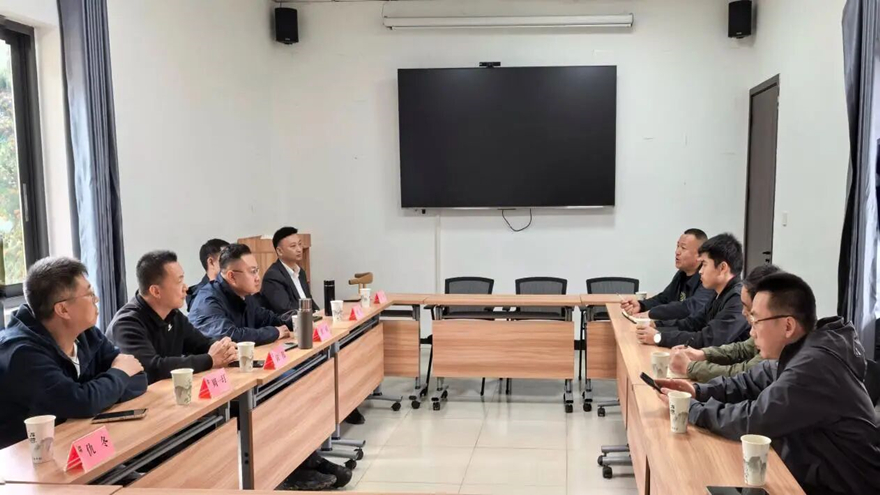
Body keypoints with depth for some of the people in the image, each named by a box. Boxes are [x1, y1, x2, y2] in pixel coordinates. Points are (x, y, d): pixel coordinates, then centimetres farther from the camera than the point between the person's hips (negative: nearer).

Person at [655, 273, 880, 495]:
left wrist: (691, 408, -16)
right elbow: (750, 382, 9)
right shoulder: (798, 351, 1)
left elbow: (754, 420, -28)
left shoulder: (814, 365, -29)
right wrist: (699, 391, -7)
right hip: (819, 475, 8)